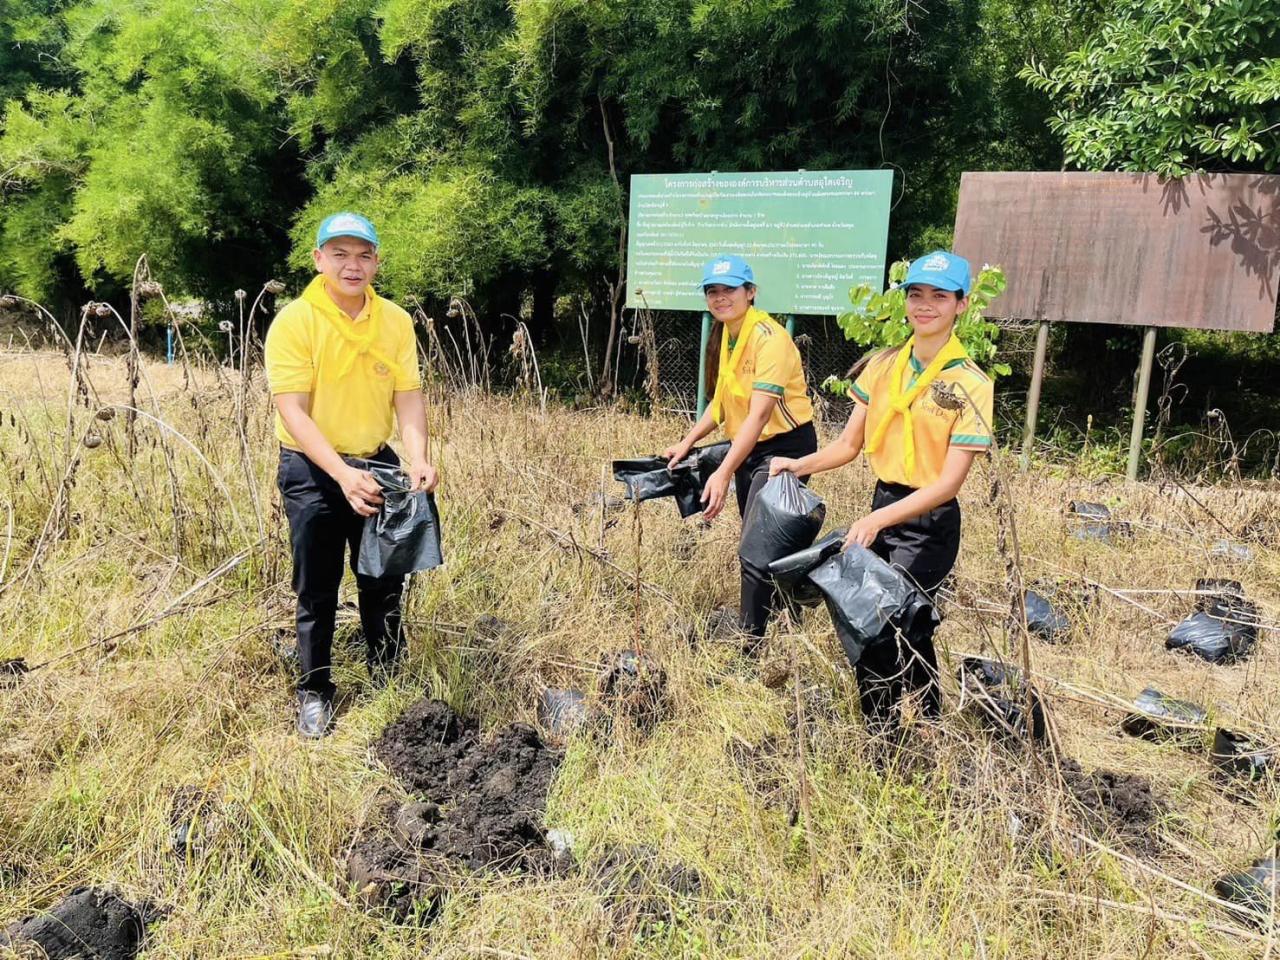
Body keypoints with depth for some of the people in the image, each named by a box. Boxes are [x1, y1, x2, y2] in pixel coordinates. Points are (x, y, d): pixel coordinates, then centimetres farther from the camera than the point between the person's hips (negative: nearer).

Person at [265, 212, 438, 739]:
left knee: (384, 583, 13)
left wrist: (418, 458, -22)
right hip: (313, 471, -3)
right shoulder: (294, 321, -14)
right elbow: (292, 409, -19)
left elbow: (408, 397, -4)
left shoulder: (396, 321, -2)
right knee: (317, 591, 8)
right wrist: (342, 473, -30)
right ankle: (314, 693, 25)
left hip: (377, 464, 3)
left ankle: (389, 677, 31)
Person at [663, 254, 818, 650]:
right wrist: (686, 443, 6)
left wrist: (724, 473, -34)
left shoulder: (769, 338, -20)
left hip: (785, 446, -8)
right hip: (748, 447, 9)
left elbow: (759, 413, -28)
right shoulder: (725, 337, 8)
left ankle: (749, 645, 0)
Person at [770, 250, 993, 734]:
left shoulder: (969, 383, -11)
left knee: (875, 630, -7)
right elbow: (849, 444, 7)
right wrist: (799, 465, -11)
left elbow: (949, 481, -17)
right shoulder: (883, 365, 3)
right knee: (910, 632, 14)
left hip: (929, 524, -5)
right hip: (883, 506, 5)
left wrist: (876, 521, -26)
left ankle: (882, 736, 12)